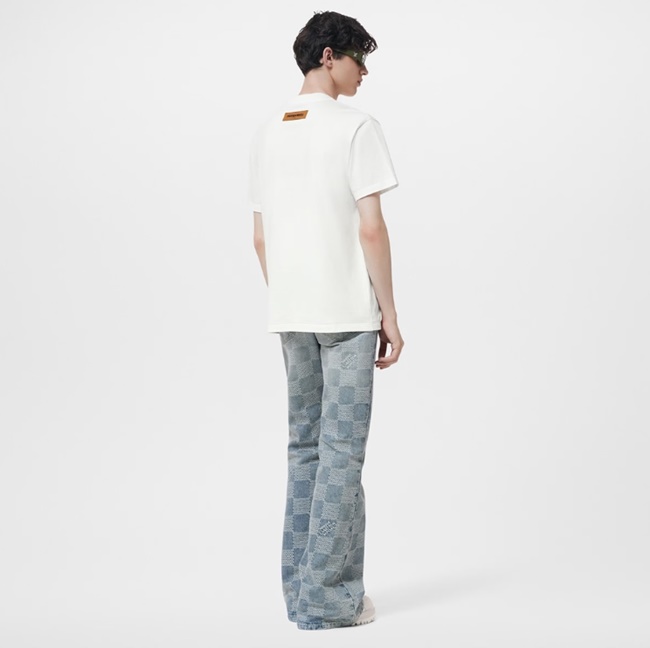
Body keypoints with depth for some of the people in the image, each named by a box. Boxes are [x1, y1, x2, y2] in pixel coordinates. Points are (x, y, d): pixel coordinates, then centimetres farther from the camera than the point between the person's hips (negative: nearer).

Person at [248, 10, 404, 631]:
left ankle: (299, 590, 17)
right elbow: (371, 229, -13)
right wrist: (390, 315, -7)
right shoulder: (356, 126, -8)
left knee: (304, 445, 13)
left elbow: (260, 237, 13)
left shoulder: (265, 132, 12)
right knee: (342, 451, -2)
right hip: (347, 312, -6)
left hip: (290, 314, 6)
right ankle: (329, 597, 1)